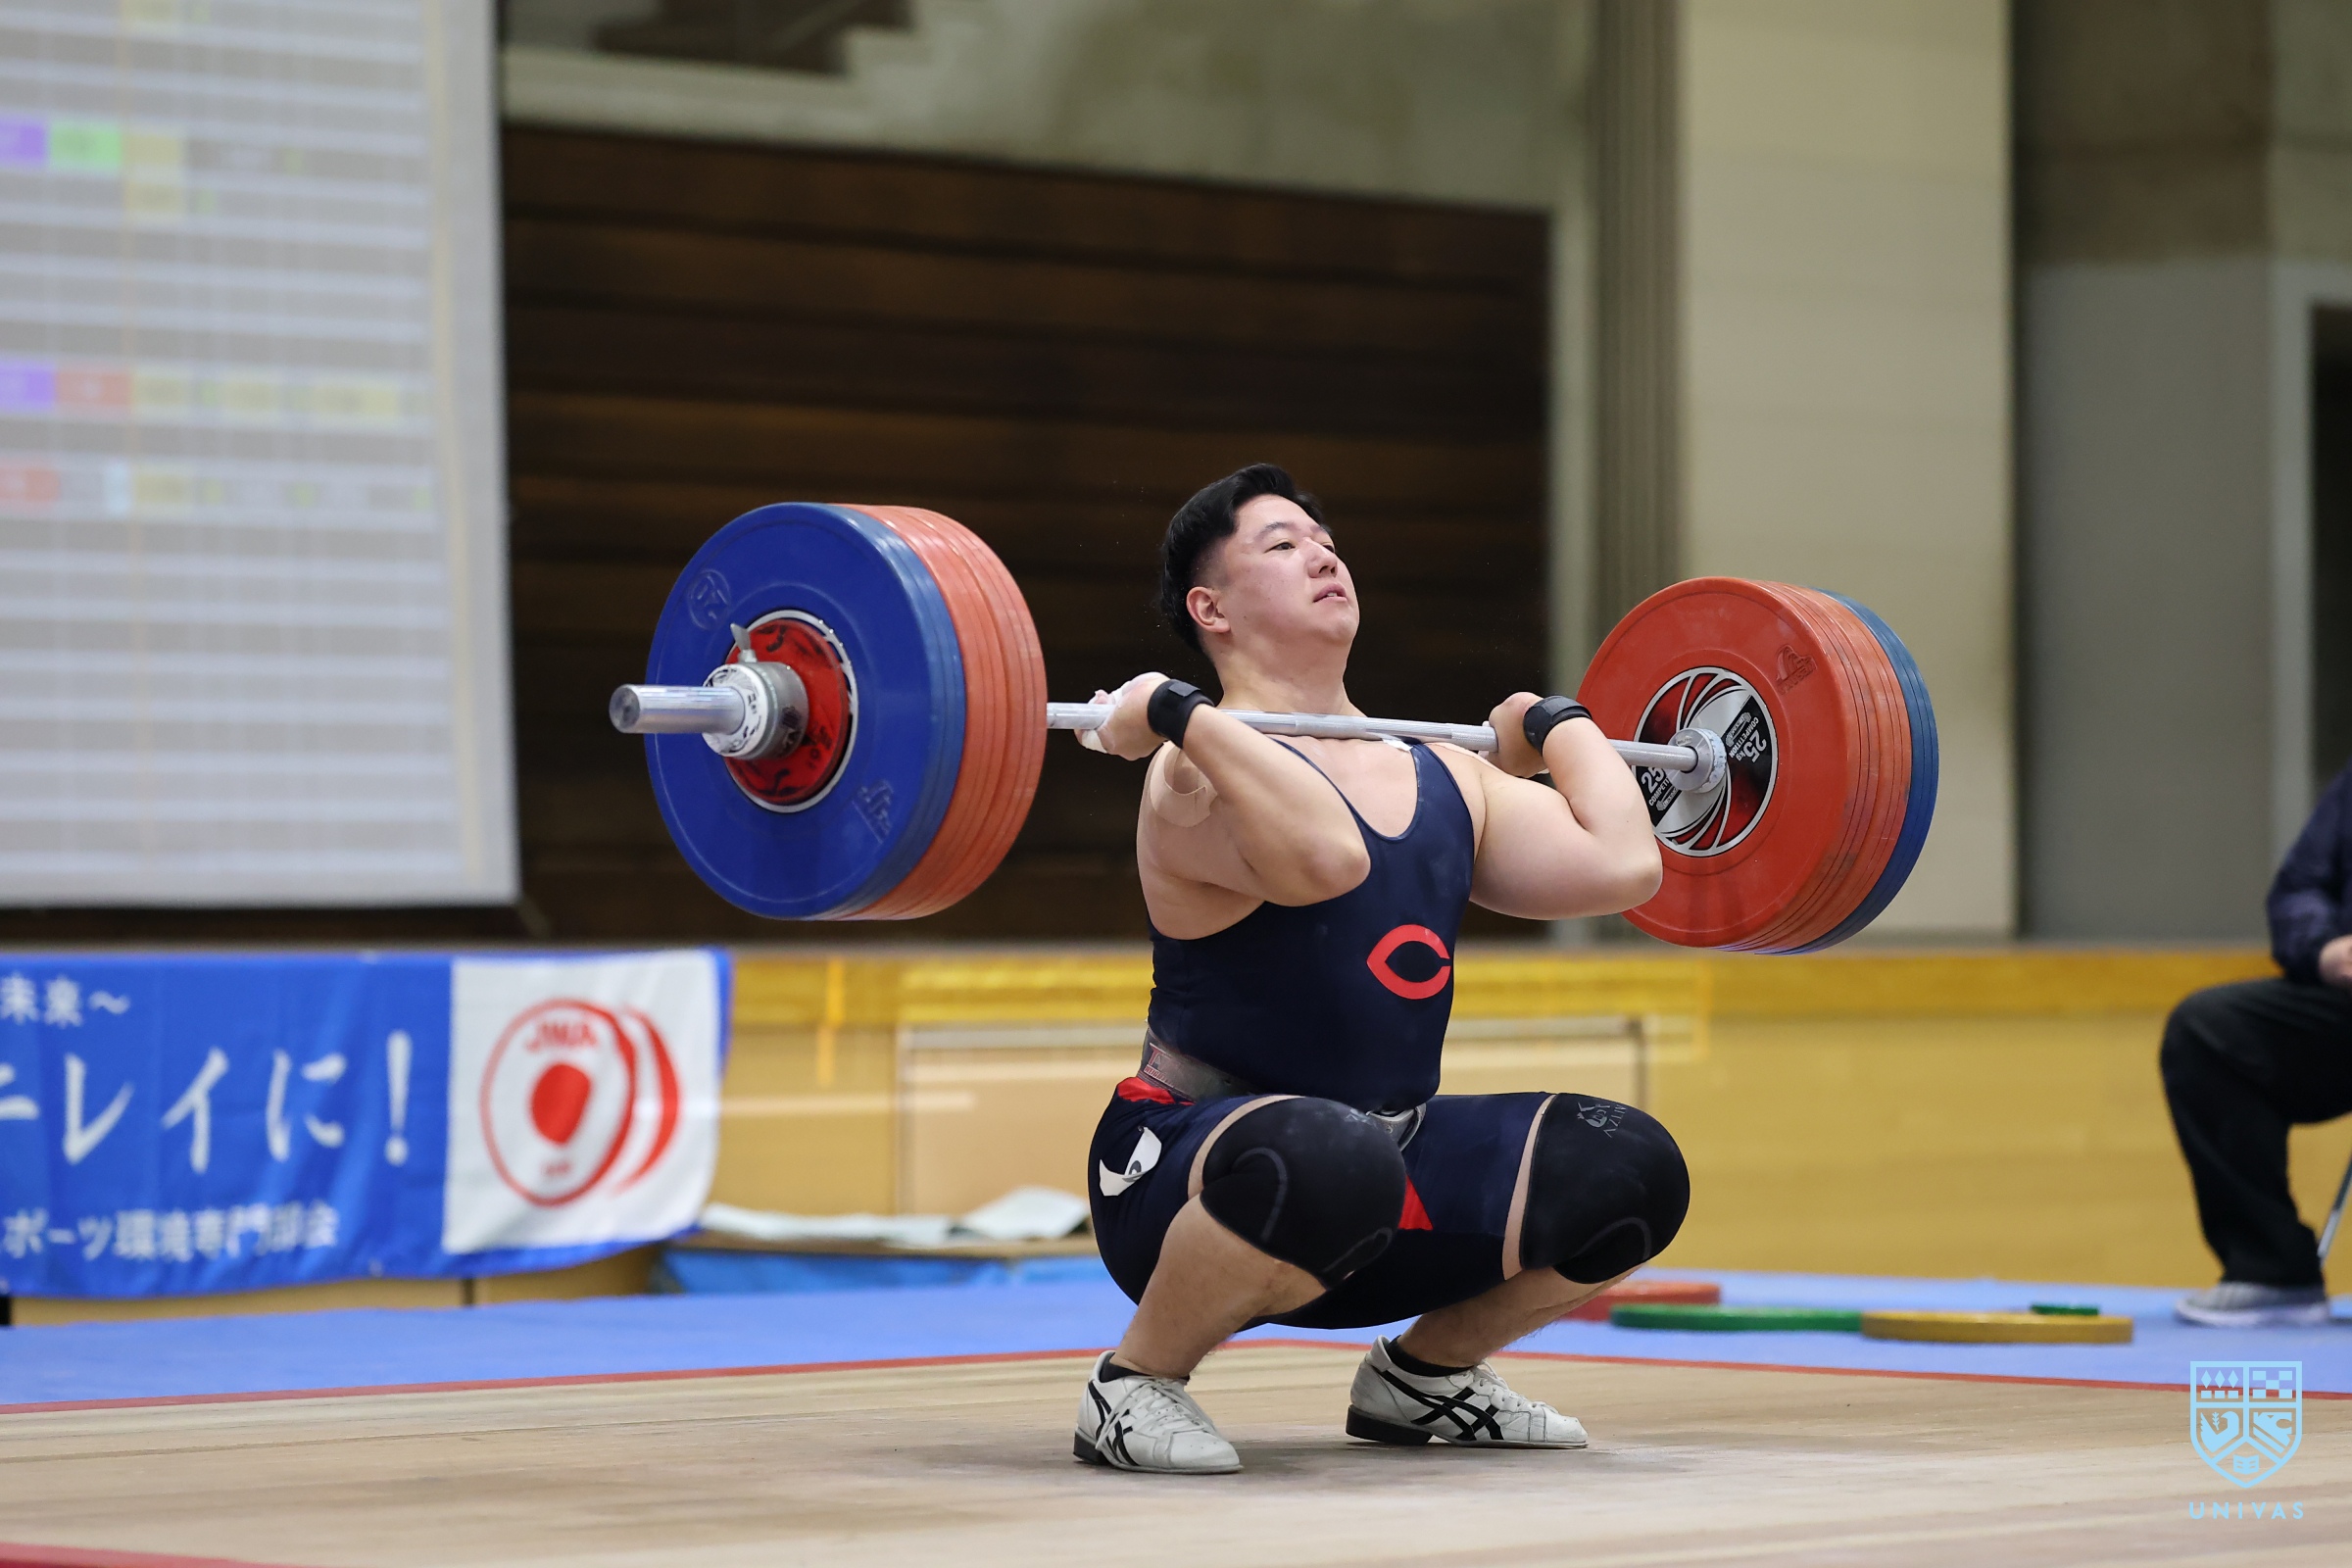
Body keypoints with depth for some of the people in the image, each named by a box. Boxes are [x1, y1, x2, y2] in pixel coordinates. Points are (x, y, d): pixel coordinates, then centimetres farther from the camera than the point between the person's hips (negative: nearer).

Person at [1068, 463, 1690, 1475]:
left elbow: (1620, 865, -2)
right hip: (1189, 1171, -7)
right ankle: (1134, 1385, -15)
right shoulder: (1204, 777, -14)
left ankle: (1426, 1372, 14)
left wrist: (1559, 724, 14)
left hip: (1390, 1148, 7)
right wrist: (1174, 715, -29)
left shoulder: (1442, 777, 10)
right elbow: (1325, 856, -37)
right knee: (1331, 1159, -41)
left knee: (1628, 1171, -10)